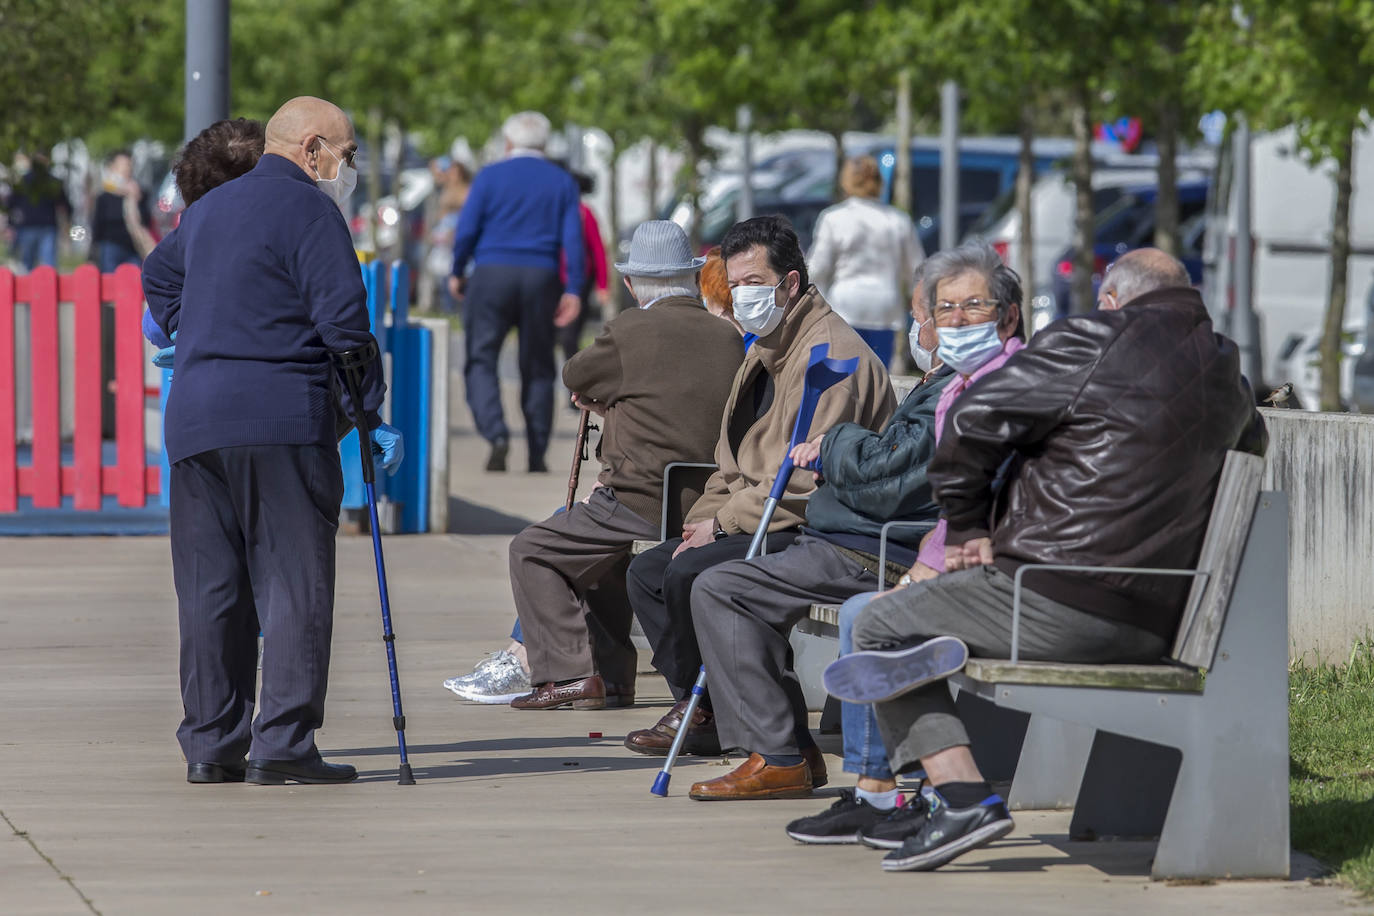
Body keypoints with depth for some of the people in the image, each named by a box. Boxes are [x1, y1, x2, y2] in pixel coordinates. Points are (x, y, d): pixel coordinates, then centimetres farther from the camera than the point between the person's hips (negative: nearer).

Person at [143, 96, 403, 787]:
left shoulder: (207, 209, 21)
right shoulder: (307, 210, -5)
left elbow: (158, 276, 39)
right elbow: (343, 319, -10)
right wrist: (372, 414, -5)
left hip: (193, 417, 7)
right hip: (283, 419, -7)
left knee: (209, 588, 9)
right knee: (295, 583, -4)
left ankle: (210, 745, 10)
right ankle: (282, 744, -8)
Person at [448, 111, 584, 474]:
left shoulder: (490, 176, 1)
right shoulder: (562, 182, 7)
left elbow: (466, 229, -4)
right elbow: (573, 238, -1)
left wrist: (457, 273, 9)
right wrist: (573, 290, -1)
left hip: (492, 278, -2)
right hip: (541, 280, 2)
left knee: (481, 360, 1)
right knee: (537, 367, 10)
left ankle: (496, 433, -22)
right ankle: (537, 455, 9)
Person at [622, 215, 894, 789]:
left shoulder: (828, 352, -15)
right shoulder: (766, 349, 19)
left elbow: (808, 480, -23)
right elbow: (736, 466, 25)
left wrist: (724, 521, -15)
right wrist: (702, 521, 6)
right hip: (760, 522, 11)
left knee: (691, 573, -27)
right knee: (647, 571, 7)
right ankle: (697, 708, 8)